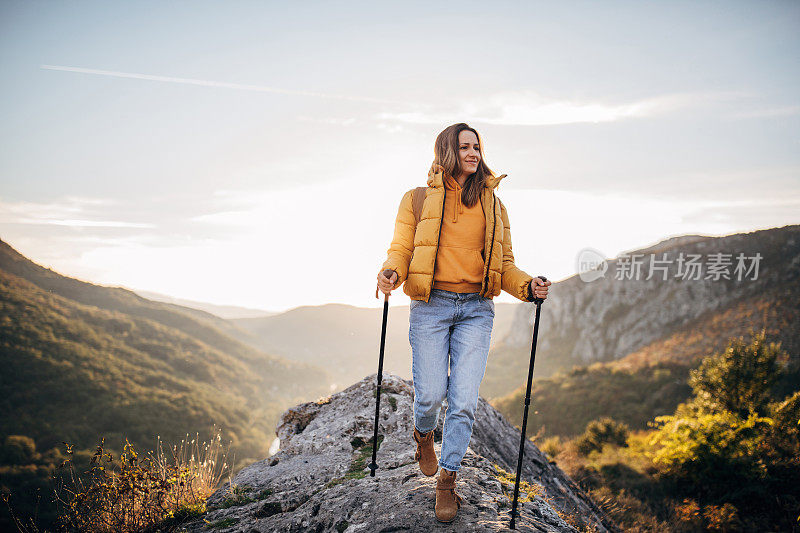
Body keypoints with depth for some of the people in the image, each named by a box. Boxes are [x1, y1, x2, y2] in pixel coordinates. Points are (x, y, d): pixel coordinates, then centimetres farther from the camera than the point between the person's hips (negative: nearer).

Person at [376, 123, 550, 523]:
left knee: (464, 400, -4)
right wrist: (390, 273, -20)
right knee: (431, 394, -4)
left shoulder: (493, 205, 13)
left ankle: (447, 479, 12)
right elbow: (401, 249, 3)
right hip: (431, 307, -2)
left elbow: (504, 263, 13)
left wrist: (527, 286, -7)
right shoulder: (418, 199, 7)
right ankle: (424, 435, 32)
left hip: (476, 310, 2)